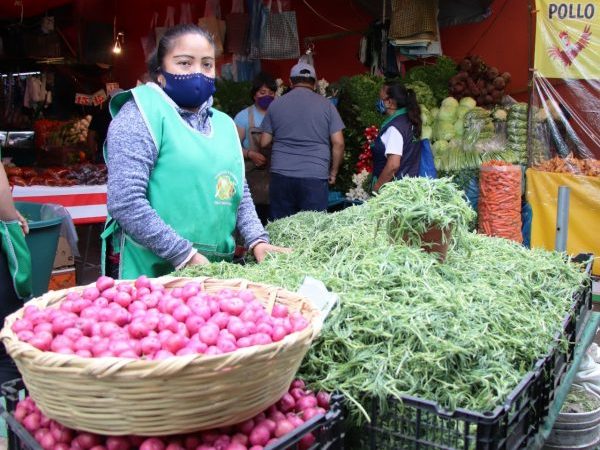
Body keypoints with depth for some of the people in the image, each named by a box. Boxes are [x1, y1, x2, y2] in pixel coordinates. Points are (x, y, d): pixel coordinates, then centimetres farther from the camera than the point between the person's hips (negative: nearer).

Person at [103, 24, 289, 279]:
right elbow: (125, 203, -19)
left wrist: (257, 240, 1)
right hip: (151, 274, -6)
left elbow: (240, 192, 16)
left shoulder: (223, 124, 11)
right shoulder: (141, 116, -10)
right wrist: (186, 256, -19)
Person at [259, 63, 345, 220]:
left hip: (281, 176, 2)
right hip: (315, 177, -1)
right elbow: (338, 143, 0)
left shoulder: (275, 105, 8)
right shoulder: (326, 105, 5)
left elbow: (264, 142, 9)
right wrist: (333, 172, 11)